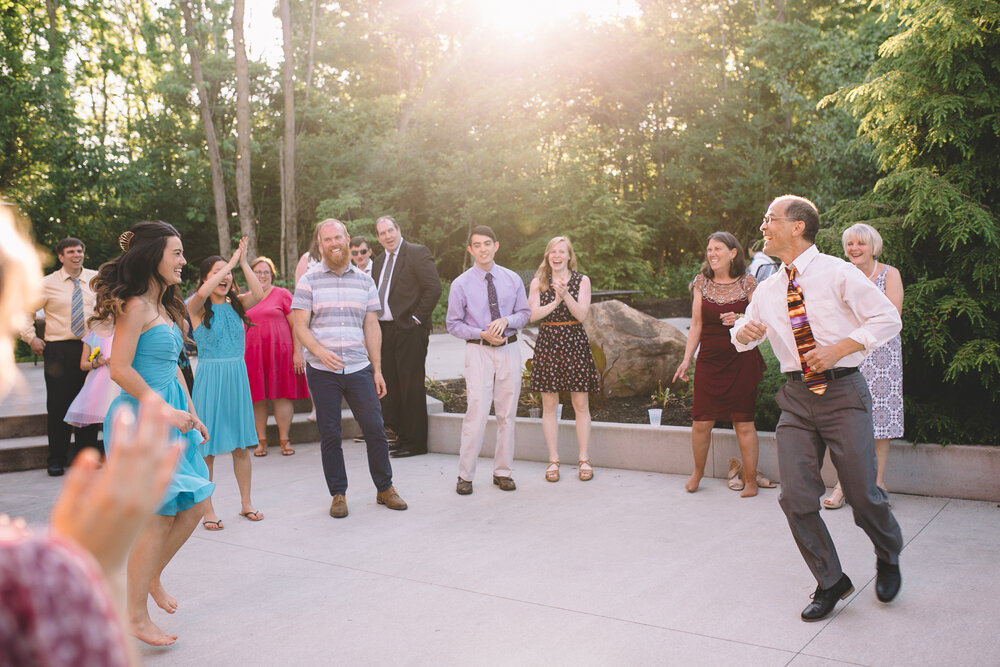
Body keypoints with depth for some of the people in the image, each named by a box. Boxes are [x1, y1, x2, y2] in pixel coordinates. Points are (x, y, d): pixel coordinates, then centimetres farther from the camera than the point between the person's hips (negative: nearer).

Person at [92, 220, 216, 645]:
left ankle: (152, 577, 30)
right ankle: (136, 616, 9)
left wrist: (191, 414, 16)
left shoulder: (165, 307, 15)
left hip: (171, 413, 9)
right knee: (157, 517, -3)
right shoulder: (135, 307, -14)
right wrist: (164, 410, -18)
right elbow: (120, 370, -20)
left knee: (195, 505, 12)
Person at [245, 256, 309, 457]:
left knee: (281, 395, -2)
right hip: (252, 354, 3)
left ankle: (284, 439, 7)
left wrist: (297, 352, -7)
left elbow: (295, 325, 0)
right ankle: (261, 441, 12)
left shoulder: (282, 294, 4)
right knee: (257, 398, 2)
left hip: (280, 351, -3)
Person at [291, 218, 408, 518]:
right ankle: (338, 494, 18)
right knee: (330, 434, 5)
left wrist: (377, 369, 5)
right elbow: (300, 326, -3)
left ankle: (385, 488, 17)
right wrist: (320, 351, -21)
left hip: (359, 368, 2)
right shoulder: (309, 281, 2)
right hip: (322, 371, -1)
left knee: (375, 428, 1)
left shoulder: (364, 281, 10)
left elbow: (372, 327, 10)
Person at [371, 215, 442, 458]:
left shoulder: (417, 253, -4)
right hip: (384, 330, 7)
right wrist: (375, 324, 7)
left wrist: (417, 318, -13)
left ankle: (415, 442, 5)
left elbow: (434, 288, -12)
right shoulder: (379, 261, 18)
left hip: (409, 331, -7)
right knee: (391, 388, 9)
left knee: (411, 387, -3)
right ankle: (400, 436, 20)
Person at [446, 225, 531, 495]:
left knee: (507, 414, 7)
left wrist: (506, 321, -10)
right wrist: (482, 334, -13)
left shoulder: (513, 279, 6)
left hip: (509, 350, 3)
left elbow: (525, 313, 11)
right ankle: (465, 475, 0)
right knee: (477, 413, -12)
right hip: (478, 351, -3)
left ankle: (502, 472, 19)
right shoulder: (461, 284, -1)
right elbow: (453, 324, 2)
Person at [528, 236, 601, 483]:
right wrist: (556, 301, -17)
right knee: (549, 405, 3)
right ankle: (553, 460, 12)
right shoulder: (538, 282, 7)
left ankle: (584, 460, 10)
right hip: (547, 344, 1)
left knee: (581, 404, 1)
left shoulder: (582, 281, 4)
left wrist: (565, 294, -21)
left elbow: (582, 314, -6)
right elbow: (533, 314, -5)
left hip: (575, 344, -1)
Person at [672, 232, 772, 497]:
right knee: (701, 423, 2)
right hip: (709, 360, 2)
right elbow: (696, 325, 8)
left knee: (744, 423, 2)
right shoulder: (701, 282, 6)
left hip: (741, 361, -2)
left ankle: (750, 480, 16)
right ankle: (697, 473, 25)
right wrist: (686, 359, 4)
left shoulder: (747, 283, -1)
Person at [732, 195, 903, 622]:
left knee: (862, 494, -1)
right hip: (797, 395, 4)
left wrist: (839, 348, -15)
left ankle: (888, 558, 34)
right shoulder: (768, 289, 11)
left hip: (843, 392, -4)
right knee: (796, 497, -4)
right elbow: (744, 335, 23)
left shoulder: (837, 273, -3)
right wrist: (743, 332, -2)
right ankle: (831, 582, 18)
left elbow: (888, 318, -4)